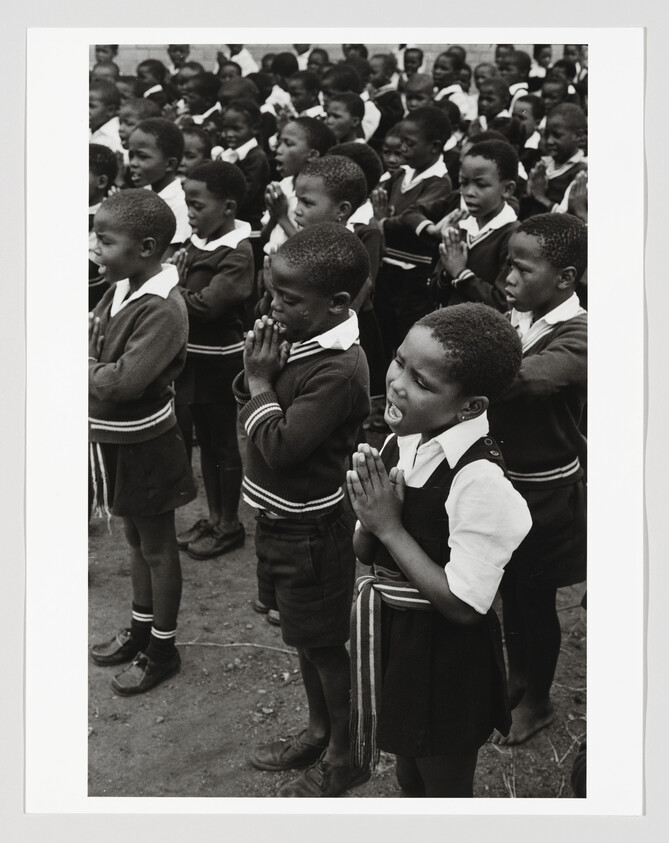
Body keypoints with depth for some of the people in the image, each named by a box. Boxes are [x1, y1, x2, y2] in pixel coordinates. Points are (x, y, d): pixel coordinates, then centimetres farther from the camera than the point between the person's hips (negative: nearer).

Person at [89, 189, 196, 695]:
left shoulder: (161, 310, -26)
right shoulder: (120, 291, -1)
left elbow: (123, 383, -31)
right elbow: (97, 345, 7)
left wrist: (86, 370, -17)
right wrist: (96, 367, -13)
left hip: (144, 447, -8)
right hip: (115, 441, 8)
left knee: (157, 547, 9)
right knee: (136, 539, 23)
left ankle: (163, 650, 25)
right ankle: (141, 628, 41)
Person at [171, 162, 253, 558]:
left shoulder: (237, 254, -19)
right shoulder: (197, 240, 4)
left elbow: (206, 304, -27)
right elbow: (186, 289, 9)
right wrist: (174, 269, -9)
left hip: (218, 361, -8)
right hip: (193, 356, 8)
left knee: (223, 443, 6)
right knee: (204, 439, 17)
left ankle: (230, 524, 21)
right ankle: (214, 517, 32)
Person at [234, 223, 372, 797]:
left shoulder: (339, 371, -28)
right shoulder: (295, 338, -1)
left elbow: (280, 446, -29)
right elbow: (243, 400, 8)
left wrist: (261, 382, -18)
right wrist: (255, 372, -12)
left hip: (311, 530, -8)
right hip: (280, 518, 9)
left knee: (322, 642, 9)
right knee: (302, 633, 23)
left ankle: (344, 755, 29)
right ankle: (319, 729, 43)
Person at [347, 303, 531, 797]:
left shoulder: (480, 481, -30)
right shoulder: (403, 441, -6)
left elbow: (463, 606, -27)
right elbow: (366, 553, 3)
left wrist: (390, 526, -24)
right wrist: (370, 518, -19)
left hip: (445, 657, -7)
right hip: (392, 636, 7)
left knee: (445, 789, 18)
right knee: (410, 777, 30)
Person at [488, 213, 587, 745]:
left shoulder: (577, 338, -23)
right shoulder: (516, 317, -1)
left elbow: (525, 379, -43)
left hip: (545, 492, -6)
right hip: (505, 476, 6)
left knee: (535, 597, 10)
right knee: (510, 586, 22)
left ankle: (537, 701, 32)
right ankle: (517, 676, 45)